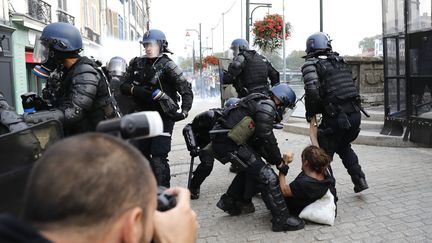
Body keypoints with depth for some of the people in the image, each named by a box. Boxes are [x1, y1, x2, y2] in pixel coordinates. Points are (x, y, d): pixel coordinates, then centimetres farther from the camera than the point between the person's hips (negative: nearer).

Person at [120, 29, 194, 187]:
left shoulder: (167, 66, -9)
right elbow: (123, 87, 5)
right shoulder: (137, 64, 6)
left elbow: (186, 90, -9)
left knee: (158, 159, -10)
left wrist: (184, 112, -23)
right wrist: (136, 90, -17)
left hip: (164, 117, -6)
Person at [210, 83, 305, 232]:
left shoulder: (260, 102, 23)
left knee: (250, 167, 28)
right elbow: (267, 139, -13)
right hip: (229, 143, -10)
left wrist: (274, 159, 21)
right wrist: (279, 163, -1)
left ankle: (229, 202, 36)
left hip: (221, 139, 10)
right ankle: (282, 219, -1)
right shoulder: (267, 106, -7)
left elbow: (259, 139, 24)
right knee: (266, 176, -7)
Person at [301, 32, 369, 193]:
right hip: (355, 113, 7)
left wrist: (311, 115, -5)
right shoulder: (340, 61, 16)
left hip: (335, 116, -7)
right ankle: (359, 179, 26)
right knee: (344, 146, 30)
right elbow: (350, 85, 14)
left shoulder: (311, 64, -4)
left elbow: (312, 92, -17)